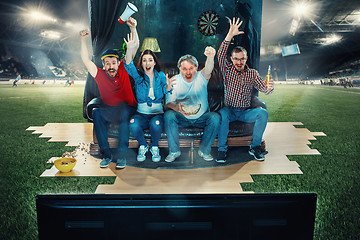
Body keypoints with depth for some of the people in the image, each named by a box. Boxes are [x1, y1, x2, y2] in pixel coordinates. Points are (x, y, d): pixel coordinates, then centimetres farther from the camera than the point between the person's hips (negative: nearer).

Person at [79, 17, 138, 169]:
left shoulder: (124, 70, -3)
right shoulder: (100, 75, -1)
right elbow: (86, 60, -12)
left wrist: (133, 28, -21)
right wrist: (83, 40, -20)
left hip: (128, 109, -2)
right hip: (110, 112, 2)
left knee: (124, 111, -36)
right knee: (96, 113, -29)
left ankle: (121, 155, -30)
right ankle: (106, 154, -24)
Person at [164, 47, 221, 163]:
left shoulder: (201, 77, -7)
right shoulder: (174, 80, -5)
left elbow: (208, 69, -31)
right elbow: (168, 102, -11)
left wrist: (210, 57, -55)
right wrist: (176, 107, -36)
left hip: (201, 117, 0)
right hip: (181, 118, 0)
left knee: (215, 117, -27)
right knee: (168, 115, -27)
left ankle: (204, 150, -8)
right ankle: (174, 151, -12)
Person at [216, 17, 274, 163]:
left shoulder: (252, 73, 8)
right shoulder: (227, 70, 4)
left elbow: (264, 89, -2)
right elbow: (220, 55, -14)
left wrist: (269, 87, -28)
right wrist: (230, 35, -27)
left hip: (245, 112, 2)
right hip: (229, 110, -2)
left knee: (263, 113, -26)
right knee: (223, 113, -35)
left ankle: (254, 147, -13)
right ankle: (221, 149, -25)